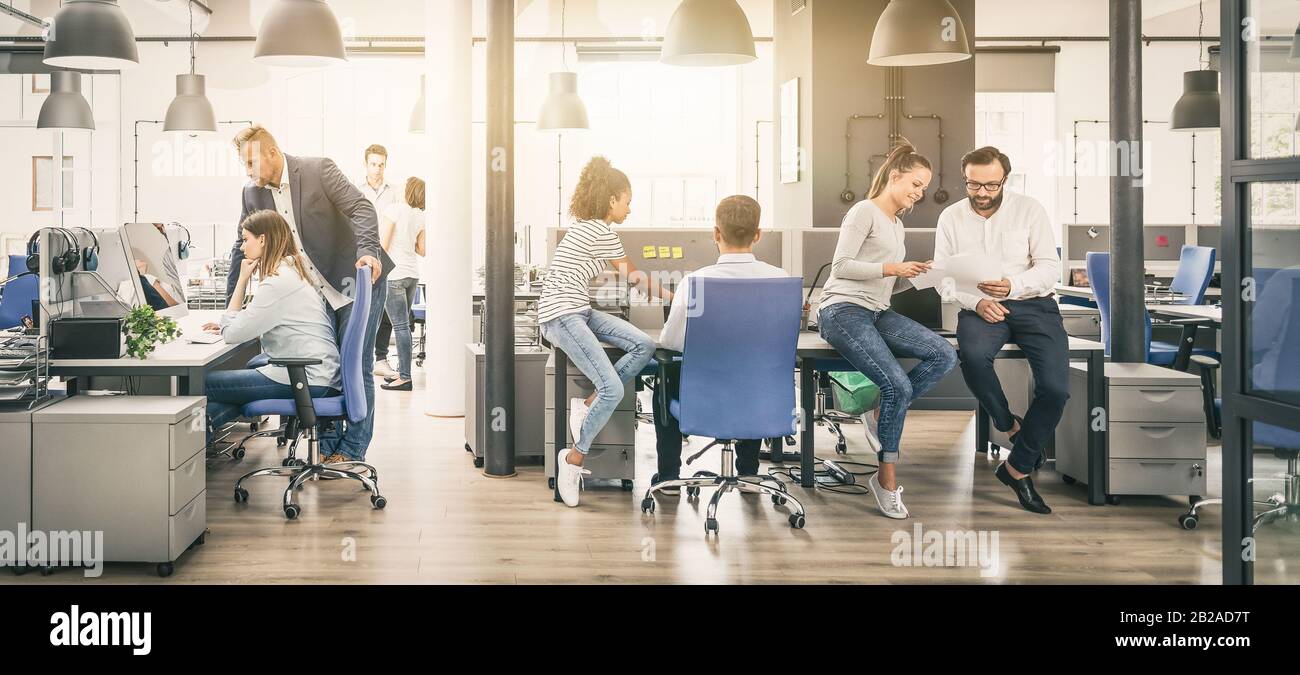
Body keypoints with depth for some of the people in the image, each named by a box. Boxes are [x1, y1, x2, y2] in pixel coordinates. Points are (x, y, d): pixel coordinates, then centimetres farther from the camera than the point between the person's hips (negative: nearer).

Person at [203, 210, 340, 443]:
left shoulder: (279, 281, -14)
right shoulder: (292, 272, 17)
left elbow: (232, 334, -11)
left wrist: (242, 279, -4)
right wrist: (229, 328, 13)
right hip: (320, 374, 10)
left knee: (202, 384, -6)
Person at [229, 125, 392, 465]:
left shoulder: (319, 170, -12)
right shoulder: (253, 194, 4)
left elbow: (361, 208, -17)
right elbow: (243, 250, 10)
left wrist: (367, 250, -35)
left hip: (357, 281, -6)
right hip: (318, 293, 6)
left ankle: (352, 450, 5)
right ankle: (329, 448, 16)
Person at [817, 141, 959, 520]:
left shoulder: (897, 225, 25)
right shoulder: (865, 212, -2)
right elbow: (841, 266, -12)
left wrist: (912, 275, 5)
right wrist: (892, 268, -14)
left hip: (876, 314, 8)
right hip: (843, 310, -8)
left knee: (945, 355, -16)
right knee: (898, 385, -24)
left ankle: (882, 414, -7)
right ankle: (887, 478, -11)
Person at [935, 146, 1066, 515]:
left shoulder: (1030, 209, 0)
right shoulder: (951, 218, 6)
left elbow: (1051, 268, -3)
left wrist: (1013, 285, -22)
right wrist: (976, 302, -15)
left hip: (1033, 304, 0)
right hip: (980, 307, 1)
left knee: (1055, 387, -22)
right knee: (972, 355, -36)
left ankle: (1018, 468, -3)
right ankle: (1011, 425, -8)